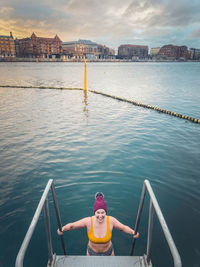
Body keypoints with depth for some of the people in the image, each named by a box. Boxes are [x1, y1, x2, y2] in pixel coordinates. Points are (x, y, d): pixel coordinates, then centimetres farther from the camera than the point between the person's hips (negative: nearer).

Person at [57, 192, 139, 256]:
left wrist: (133, 232, -33)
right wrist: (63, 228, -38)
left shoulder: (111, 220, -27)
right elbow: (72, 225, -19)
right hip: (92, 252, 0)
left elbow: (124, 227, -14)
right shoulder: (88, 221, -28)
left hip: (108, 252, 0)